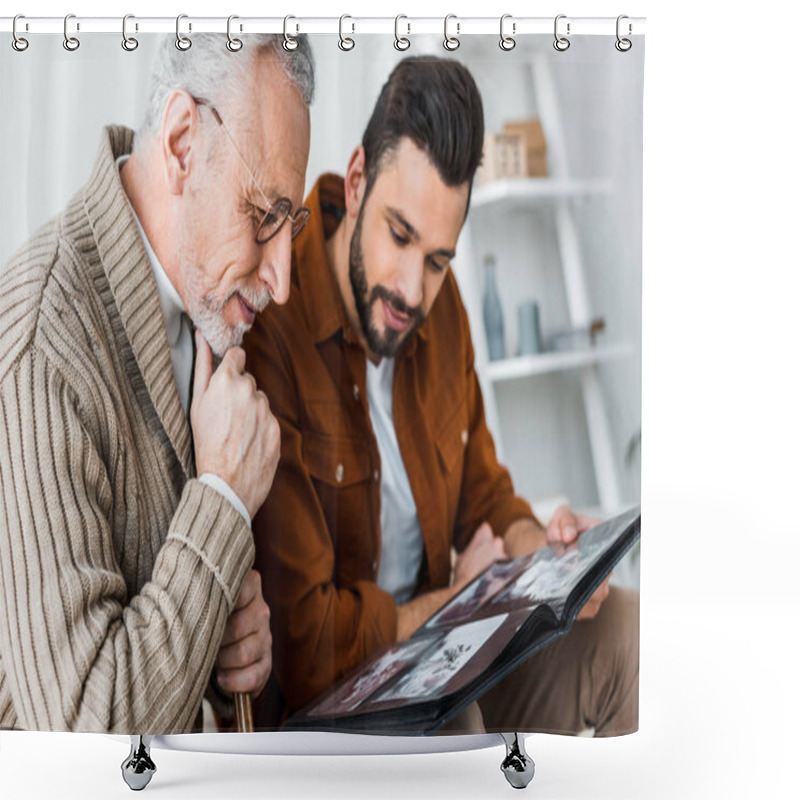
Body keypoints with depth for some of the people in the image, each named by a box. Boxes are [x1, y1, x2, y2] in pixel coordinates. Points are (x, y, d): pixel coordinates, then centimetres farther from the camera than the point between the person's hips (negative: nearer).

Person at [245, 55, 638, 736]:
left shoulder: (440, 310, 0)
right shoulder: (269, 332, -27)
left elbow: (482, 493, 13)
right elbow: (302, 648, -26)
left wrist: (546, 548, -9)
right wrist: (452, 601, -11)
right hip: (320, 704, -7)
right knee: (450, 726, -35)